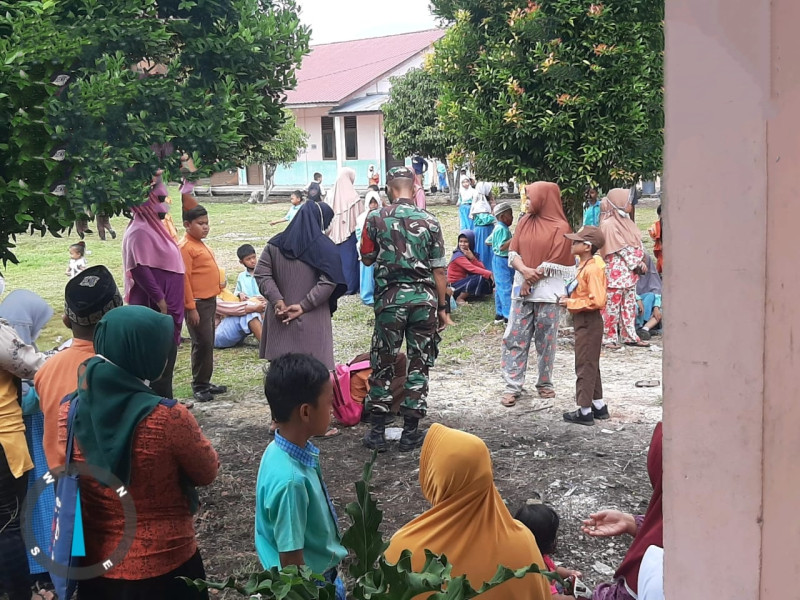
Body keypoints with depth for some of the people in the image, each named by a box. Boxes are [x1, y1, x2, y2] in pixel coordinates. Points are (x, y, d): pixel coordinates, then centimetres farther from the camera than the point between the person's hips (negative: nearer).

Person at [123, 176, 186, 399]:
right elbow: (140, 269, -25)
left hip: (167, 305, 10)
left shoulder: (154, 227, 14)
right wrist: (160, 300, -24)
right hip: (155, 306, -10)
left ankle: (165, 400, 24)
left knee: (168, 354, 15)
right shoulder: (140, 231, -16)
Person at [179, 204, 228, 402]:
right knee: (202, 343, -5)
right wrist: (191, 308, -20)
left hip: (209, 300, 9)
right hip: (198, 303, -9)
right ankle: (198, 386, 4)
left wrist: (212, 299, 18)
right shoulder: (185, 247, -14)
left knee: (209, 343, 13)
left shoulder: (200, 244, 14)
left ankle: (205, 382, 22)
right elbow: (184, 279, -18)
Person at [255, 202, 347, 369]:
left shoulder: (275, 244, 7)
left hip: (280, 318, 4)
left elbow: (261, 273, 1)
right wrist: (304, 306, -13)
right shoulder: (325, 247, -6)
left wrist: (277, 300, -6)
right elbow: (329, 282, -15)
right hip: (313, 321, -4)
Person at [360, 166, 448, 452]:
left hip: (390, 297, 0)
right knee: (419, 364, 9)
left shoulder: (376, 219, -3)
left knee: (382, 364, 10)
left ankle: (377, 431, 12)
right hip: (424, 298, 1)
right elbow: (439, 269, -2)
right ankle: (410, 432, 13)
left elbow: (367, 259, 8)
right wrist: (443, 307, 5)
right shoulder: (429, 221, -2)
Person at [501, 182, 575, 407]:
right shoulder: (525, 222, 9)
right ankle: (513, 387, 3)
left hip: (547, 292, -4)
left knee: (546, 340, 6)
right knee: (515, 338, 0)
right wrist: (524, 270, -13)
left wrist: (531, 281, -9)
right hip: (522, 290, 4)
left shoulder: (560, 227, -6)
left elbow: (554, 262, -11)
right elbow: (512, 252, 5)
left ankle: (545, 383, 21)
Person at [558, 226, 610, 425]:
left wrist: (571, 303, -20)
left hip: (588, 322, -11)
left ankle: (585, 411, 5)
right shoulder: (585, 265, 11)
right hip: (584, 321, 11)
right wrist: (570, 297, 5)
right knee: (590, 365, 18)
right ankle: (599, 405, 28)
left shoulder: (592, 269, -21)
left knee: (585, 366, -3)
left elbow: (597, 301, -28)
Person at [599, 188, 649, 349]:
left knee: (629, 305, 11)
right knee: (612, 305, -3)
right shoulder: (609, 224, -12)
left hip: (630, 272, 8)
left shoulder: (626, 221, 14)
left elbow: (638, 243, 13)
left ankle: (630, 336, 17)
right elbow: (621, 248, -14)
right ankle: (609, 338, 3)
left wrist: (640, 261, 1)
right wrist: (636, 263, -11)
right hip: (616, 271, -8)